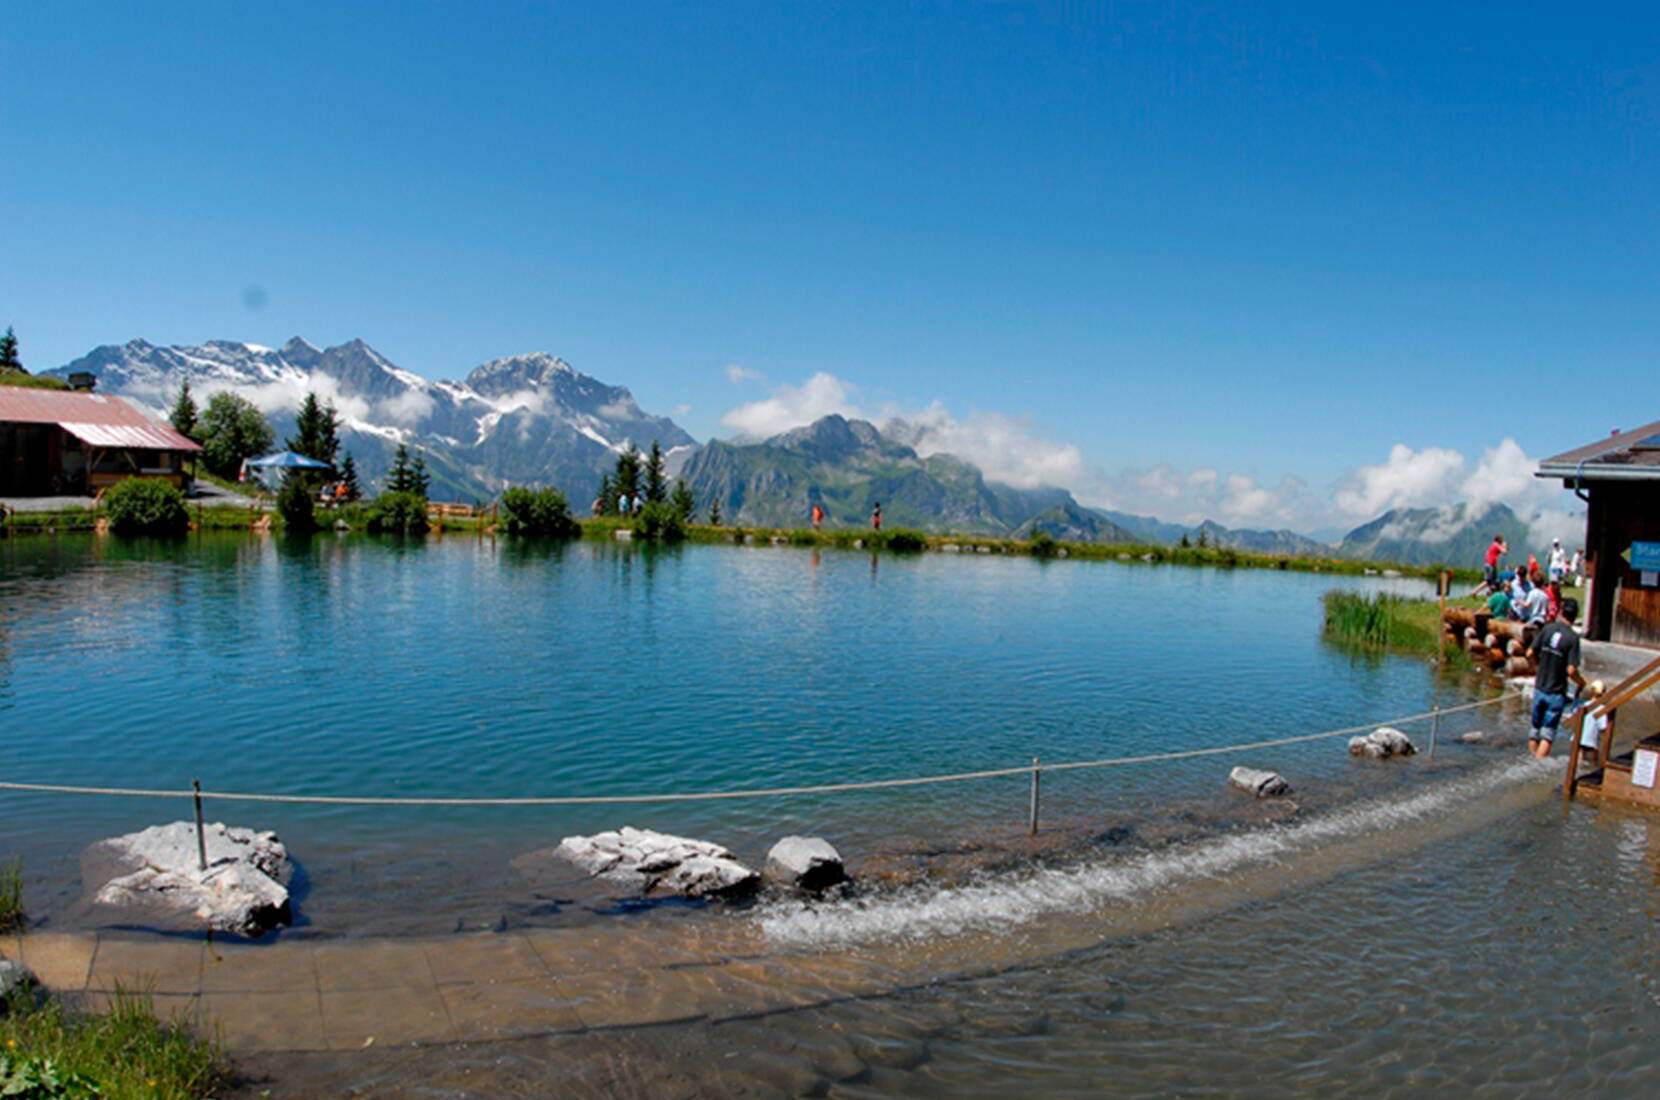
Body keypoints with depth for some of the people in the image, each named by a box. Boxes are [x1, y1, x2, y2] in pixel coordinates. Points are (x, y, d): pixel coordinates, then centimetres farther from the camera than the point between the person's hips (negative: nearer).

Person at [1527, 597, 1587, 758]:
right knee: (1547, 734, 3)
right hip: (1556, 693, -4)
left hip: (1539, 689, 4)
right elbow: (1571, 670, -17)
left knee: (1535, 728, 16)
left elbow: (1530, 653, 1)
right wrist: (1581, 682, 3)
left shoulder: (1548, 629, -2)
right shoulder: (1573, 638, -13)